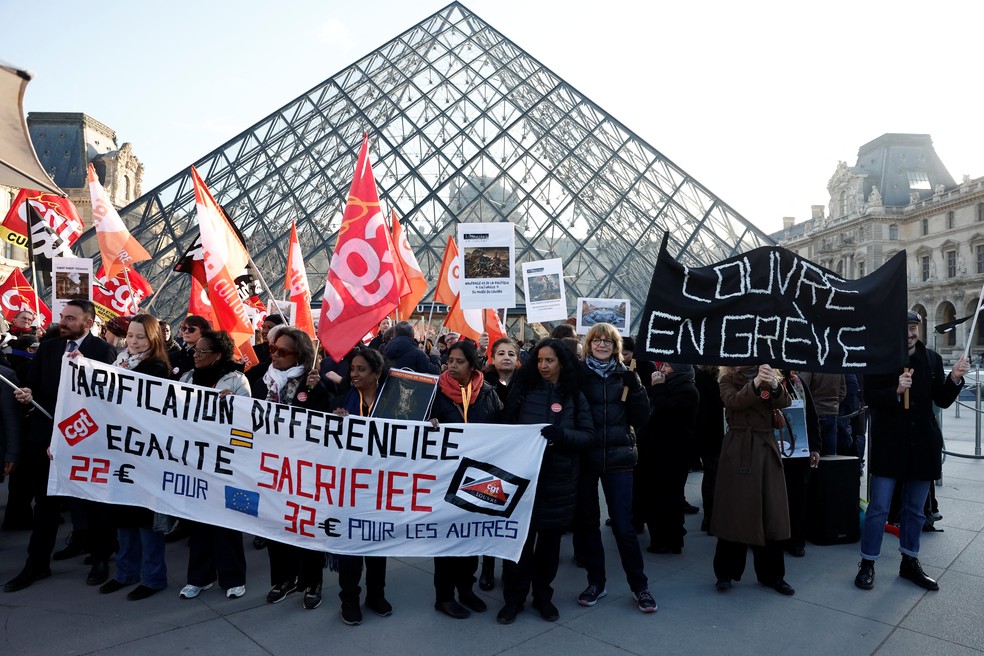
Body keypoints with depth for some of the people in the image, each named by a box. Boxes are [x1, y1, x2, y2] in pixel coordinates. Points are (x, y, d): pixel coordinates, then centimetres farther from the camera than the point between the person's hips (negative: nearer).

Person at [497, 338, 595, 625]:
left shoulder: (574, 396, 3)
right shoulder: (523, 389, 2)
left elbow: (589, 436, -4)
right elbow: (505, 427, 7)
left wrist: (562, 434, -21)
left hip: (559, 478, 1)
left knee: (550, 537, 11)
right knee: (519, 536, 1)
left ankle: (542, 595, 28)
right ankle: (514, 598, 17)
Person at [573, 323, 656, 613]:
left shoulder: (625, 376, 6)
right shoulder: (578, 374, 0)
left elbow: (640, 420, 1)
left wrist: (635, 389, -10)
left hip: (618, 457, 0)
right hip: (584, 457, 0)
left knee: (623, 525, 1)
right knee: (586, 521, 9)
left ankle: (639, 586, 18)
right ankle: (596, 581, 25)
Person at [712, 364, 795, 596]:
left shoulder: (768, 377, 11)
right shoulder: (729, 380, 2)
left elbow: (784, 402, -6)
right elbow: (733, 401, -18)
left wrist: (775, 385, -26)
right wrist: (755, 383, -31)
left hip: (766, 448, 4)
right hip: (738, 450, -3)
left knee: (771, 512, 6)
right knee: (735, 511, 1)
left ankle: (772, 574, 20)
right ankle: (726, 572, 13)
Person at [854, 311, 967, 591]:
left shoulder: (932, 359, 5)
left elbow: (942, 401, 3)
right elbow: (870, 398, -9)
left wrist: (955, 378, -13)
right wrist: (896, 390, -25)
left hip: (922, 444, 4)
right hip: (889, 443, -4)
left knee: (915, 508, 15)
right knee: (878, 508, 1)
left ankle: (910, 563, 29)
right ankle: (867, 564, 11)